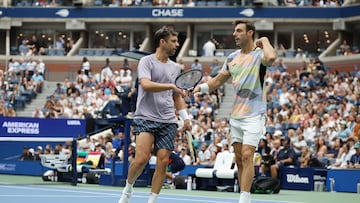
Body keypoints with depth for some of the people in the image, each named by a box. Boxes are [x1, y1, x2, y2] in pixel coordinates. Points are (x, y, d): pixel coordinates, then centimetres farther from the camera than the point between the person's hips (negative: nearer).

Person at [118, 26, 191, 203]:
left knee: (163, 161, -3)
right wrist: (171, 86, -22)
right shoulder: (147, 62, 0)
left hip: (168, 122, 5)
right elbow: (145, 84, -17)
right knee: (142, 157, -19)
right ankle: (128, 189, 6)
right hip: (146, 118, -5)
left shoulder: (175, 68, 18)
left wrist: (185, 118, 14)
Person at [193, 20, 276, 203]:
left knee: (246, 155, -14)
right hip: (235, 114, 7)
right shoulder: (232, 58, 12)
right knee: (239, 158, 6)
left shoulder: (259, 54, -8)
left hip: (254, 115, -7)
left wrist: (265, 41, -14)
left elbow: (271, 57, -33)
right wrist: (201, 87, 1)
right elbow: (218, 80, 19)